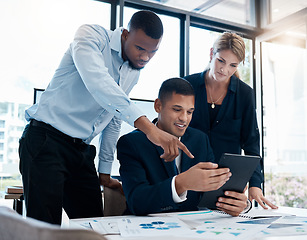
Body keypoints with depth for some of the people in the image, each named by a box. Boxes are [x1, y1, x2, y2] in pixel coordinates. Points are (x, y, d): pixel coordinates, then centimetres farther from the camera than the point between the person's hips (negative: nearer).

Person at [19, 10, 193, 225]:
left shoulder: (134, 72, 10)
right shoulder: (92, 36, -11)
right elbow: (97, 81, -33)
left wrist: (105, 173, 18)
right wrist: (147, 126, -41)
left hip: (82, 150, 7)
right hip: (46, 139, -6)